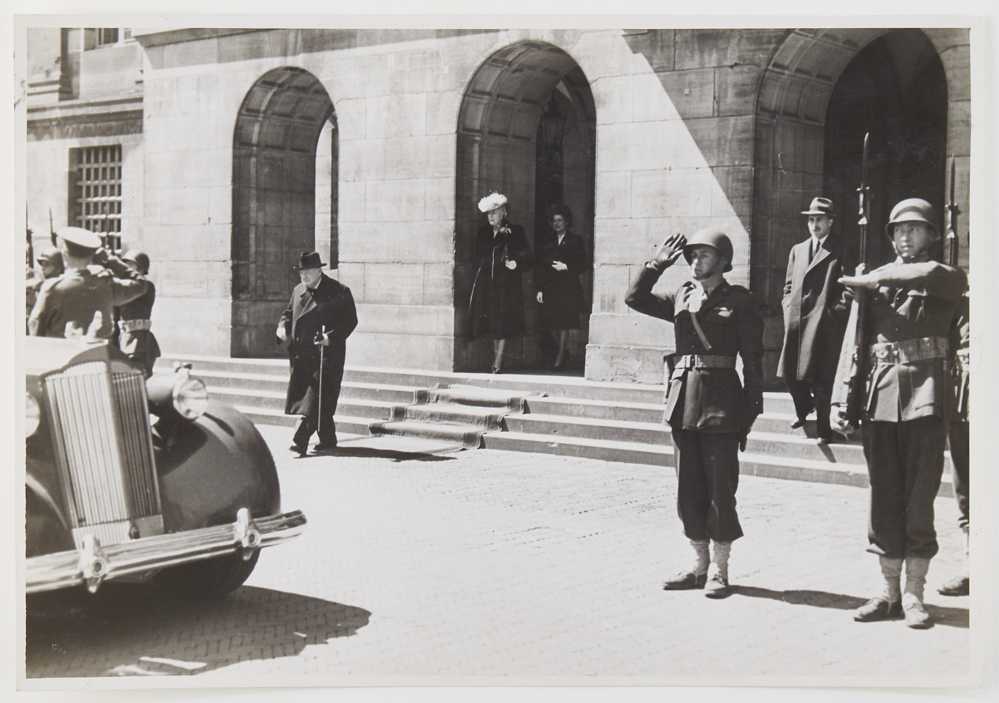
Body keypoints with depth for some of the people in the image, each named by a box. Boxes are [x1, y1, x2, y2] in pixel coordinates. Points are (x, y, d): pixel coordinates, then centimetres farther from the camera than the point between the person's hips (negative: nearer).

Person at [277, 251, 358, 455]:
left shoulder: (339, 292, -5)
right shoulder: (298, 291, 14)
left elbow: (350, 321, -8)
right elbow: (288, 313, 22)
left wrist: (332, 337, -22)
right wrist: (282, 327, 0)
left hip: (325, 355, -7)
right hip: (301, 355, 7)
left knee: (316, 399, -12)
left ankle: (300, 441, -15)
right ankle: (328, 440, 23)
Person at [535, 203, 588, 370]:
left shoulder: (575, 241, 5)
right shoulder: (546, 243, 12)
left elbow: (583, 264, 3)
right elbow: (539, 267, 9)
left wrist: (566, 267, -12)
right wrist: (539, 289, 1)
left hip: (568, 289, -3)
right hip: (550, 289, 3)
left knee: (564, 323, -7)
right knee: (553, 325, 2)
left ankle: (560, 357, -3)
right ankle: (562, 352, 20)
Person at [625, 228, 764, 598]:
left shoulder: (738, 300, -2)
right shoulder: (681, 297, 13)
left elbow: (753, 358, -3)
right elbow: (634, 297, 13)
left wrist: (751, 411, -7)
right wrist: (657, 263, 4)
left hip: (721, 401, -5)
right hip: (683, 398, 6)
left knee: (720, 488, 0)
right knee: (688, 488, 10)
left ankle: (719, 570, 10)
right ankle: (700, 564, 21)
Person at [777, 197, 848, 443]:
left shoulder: (840, 253, 3)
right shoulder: (797, 250, 19)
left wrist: (835, 311, -9)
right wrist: (789, 308, 8)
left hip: (825, 323, -5)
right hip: (796, 322, 5)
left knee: (821, 379, -4)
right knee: (790, 373, 6)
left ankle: (823, 428, 5)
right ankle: (804, 406, 35)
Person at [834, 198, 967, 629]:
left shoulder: (949, 282, 6)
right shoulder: (873, 284, 14)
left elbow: (927, 274, -20)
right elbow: (852, 344, 9)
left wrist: (870, 279, -9)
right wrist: (839, 399, -1)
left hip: (926, 395, -2)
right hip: (879, 396, 3)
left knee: (919, 501, -1)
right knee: (884, 500, 6)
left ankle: (914, 595, 8)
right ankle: (890, 592, 15)